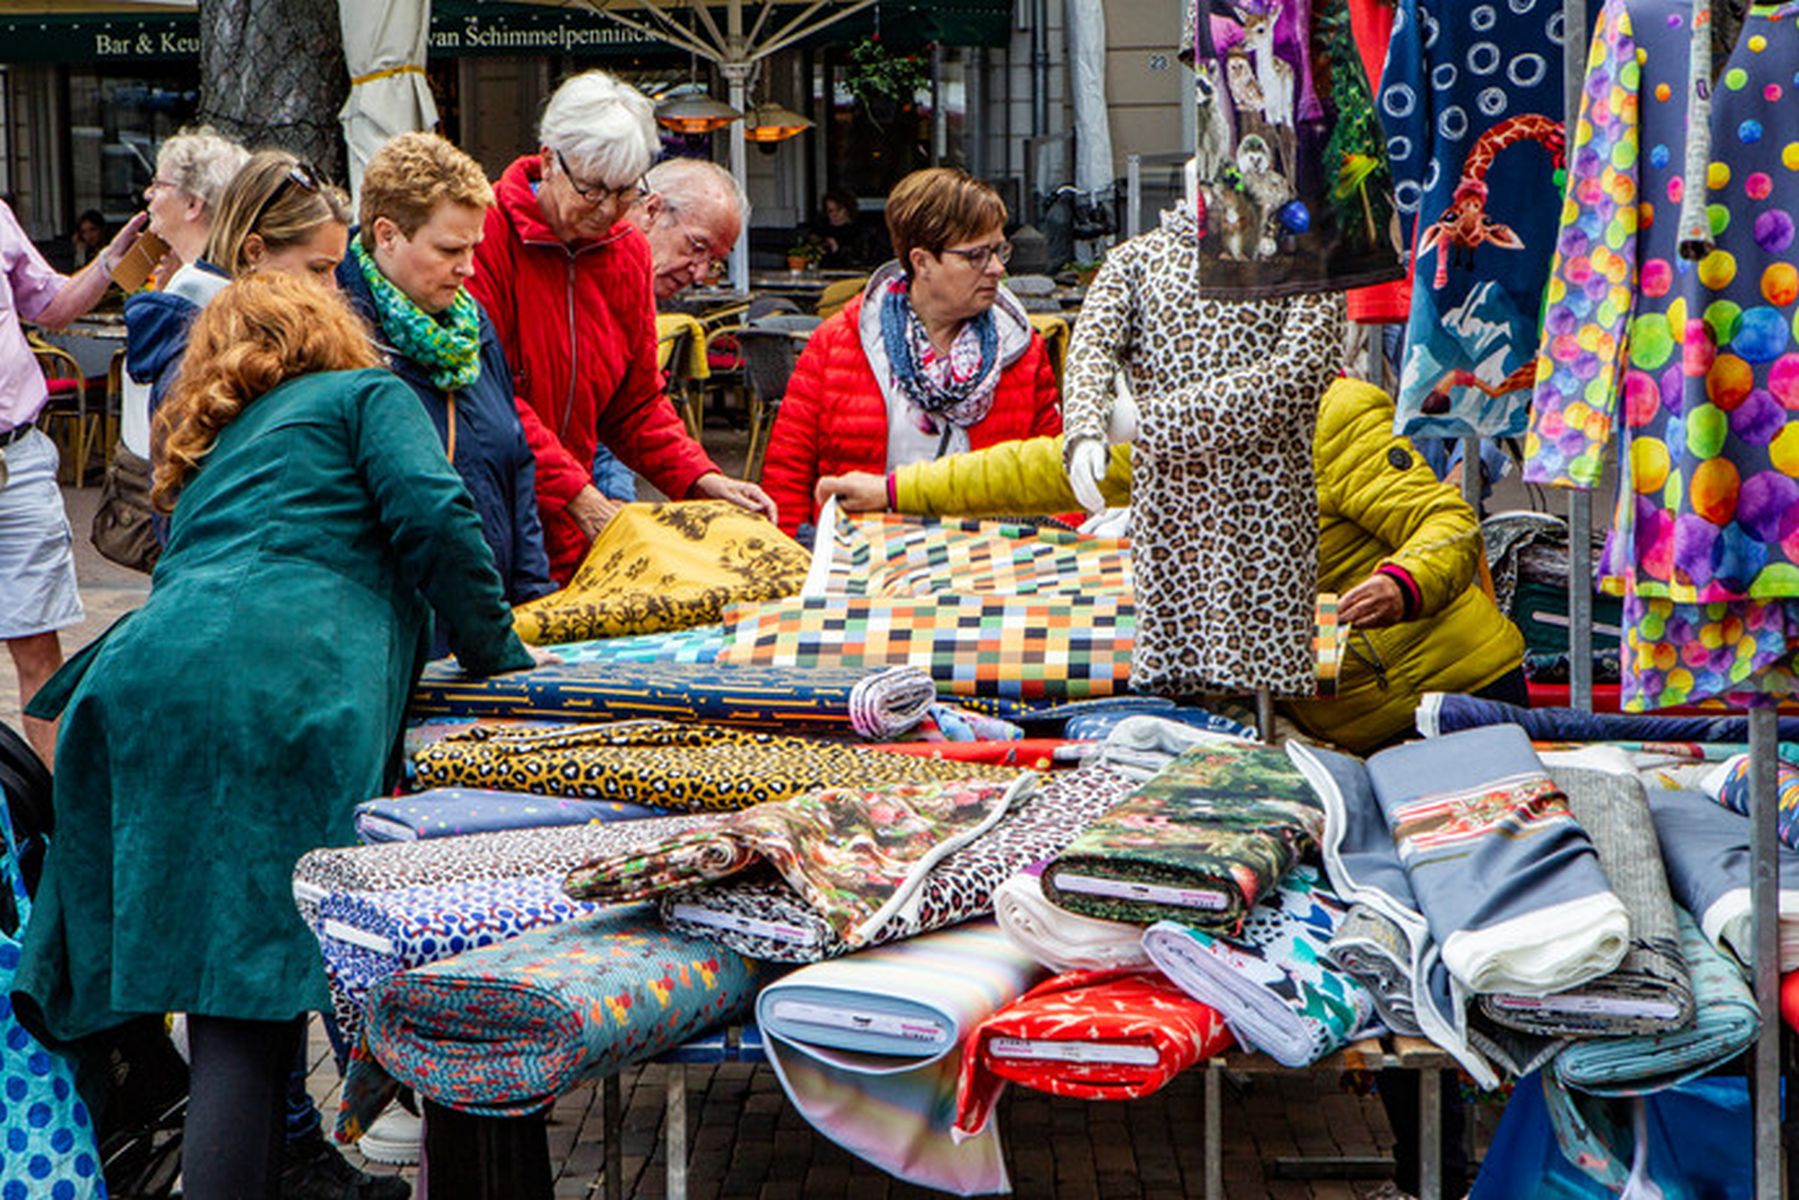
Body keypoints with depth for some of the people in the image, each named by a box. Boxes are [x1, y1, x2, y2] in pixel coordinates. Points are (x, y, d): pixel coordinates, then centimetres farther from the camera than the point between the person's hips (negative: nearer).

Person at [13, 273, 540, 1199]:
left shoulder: (214, 449, 38)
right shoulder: (366, 394, 19)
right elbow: (434, 517, 1)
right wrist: (496, 655, 12)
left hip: (143, 676, 6)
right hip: (284, 689, -6)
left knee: (219, 961, 7)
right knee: (255, 976, -10)